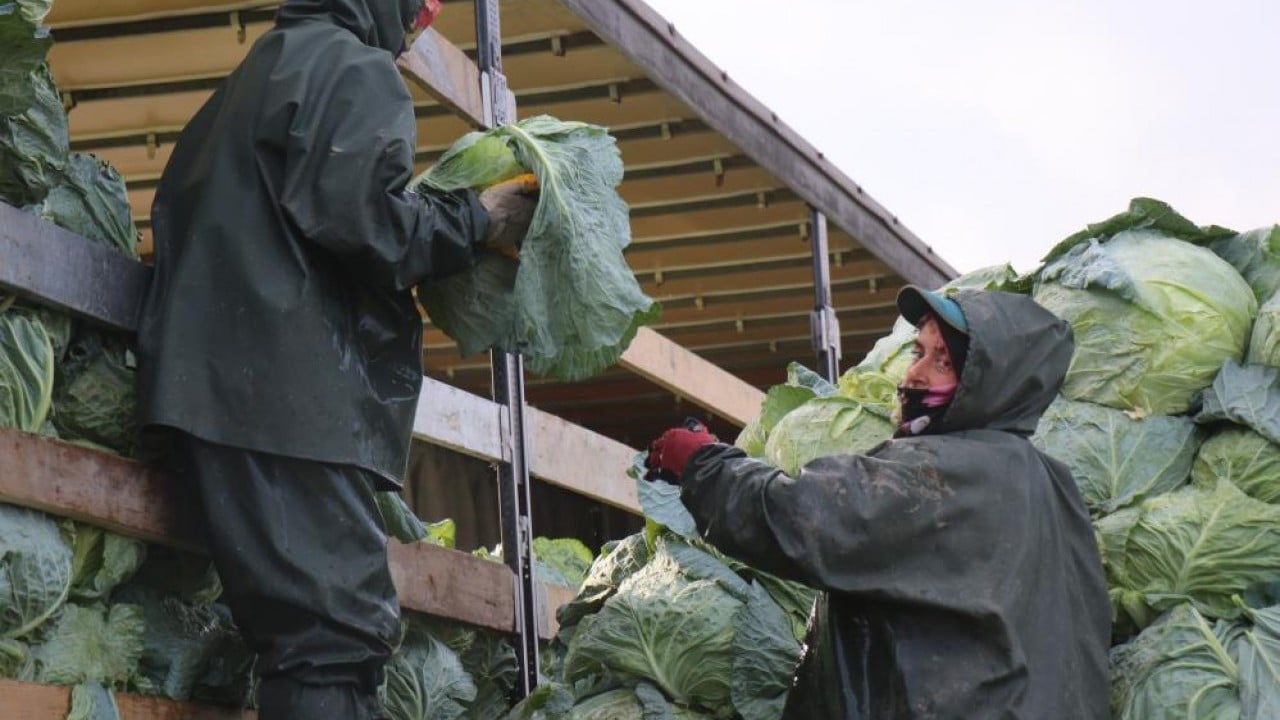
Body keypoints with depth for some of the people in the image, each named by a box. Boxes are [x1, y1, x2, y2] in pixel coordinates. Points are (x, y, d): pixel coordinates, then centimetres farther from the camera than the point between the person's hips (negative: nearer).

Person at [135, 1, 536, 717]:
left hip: (212, 384, 9)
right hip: (291, 391, -9)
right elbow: (356, 212, -15)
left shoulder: (262, 69, 29)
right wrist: (479, 221, 0)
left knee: (324, 631, 7)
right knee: (338, 631, -16)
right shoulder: (357, 67, 1)